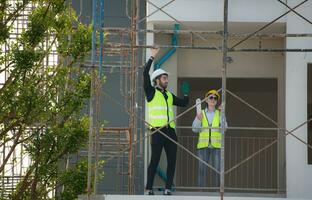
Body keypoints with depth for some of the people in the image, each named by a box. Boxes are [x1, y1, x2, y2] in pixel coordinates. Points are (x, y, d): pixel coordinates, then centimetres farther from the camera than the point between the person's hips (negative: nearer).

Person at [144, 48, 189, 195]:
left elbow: (183, 103, 30)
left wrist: (186, 94, 11)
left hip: (170, 131, 6)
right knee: (155, 160, -7)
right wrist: (152, 58, -7)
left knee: (172, 160, 2)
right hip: (157, 131, -6)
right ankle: (149, 188, -2)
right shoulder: (151, 92, 3)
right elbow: (145, 74, -8)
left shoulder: (169, 95, 21)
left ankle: (168, 188, 6)